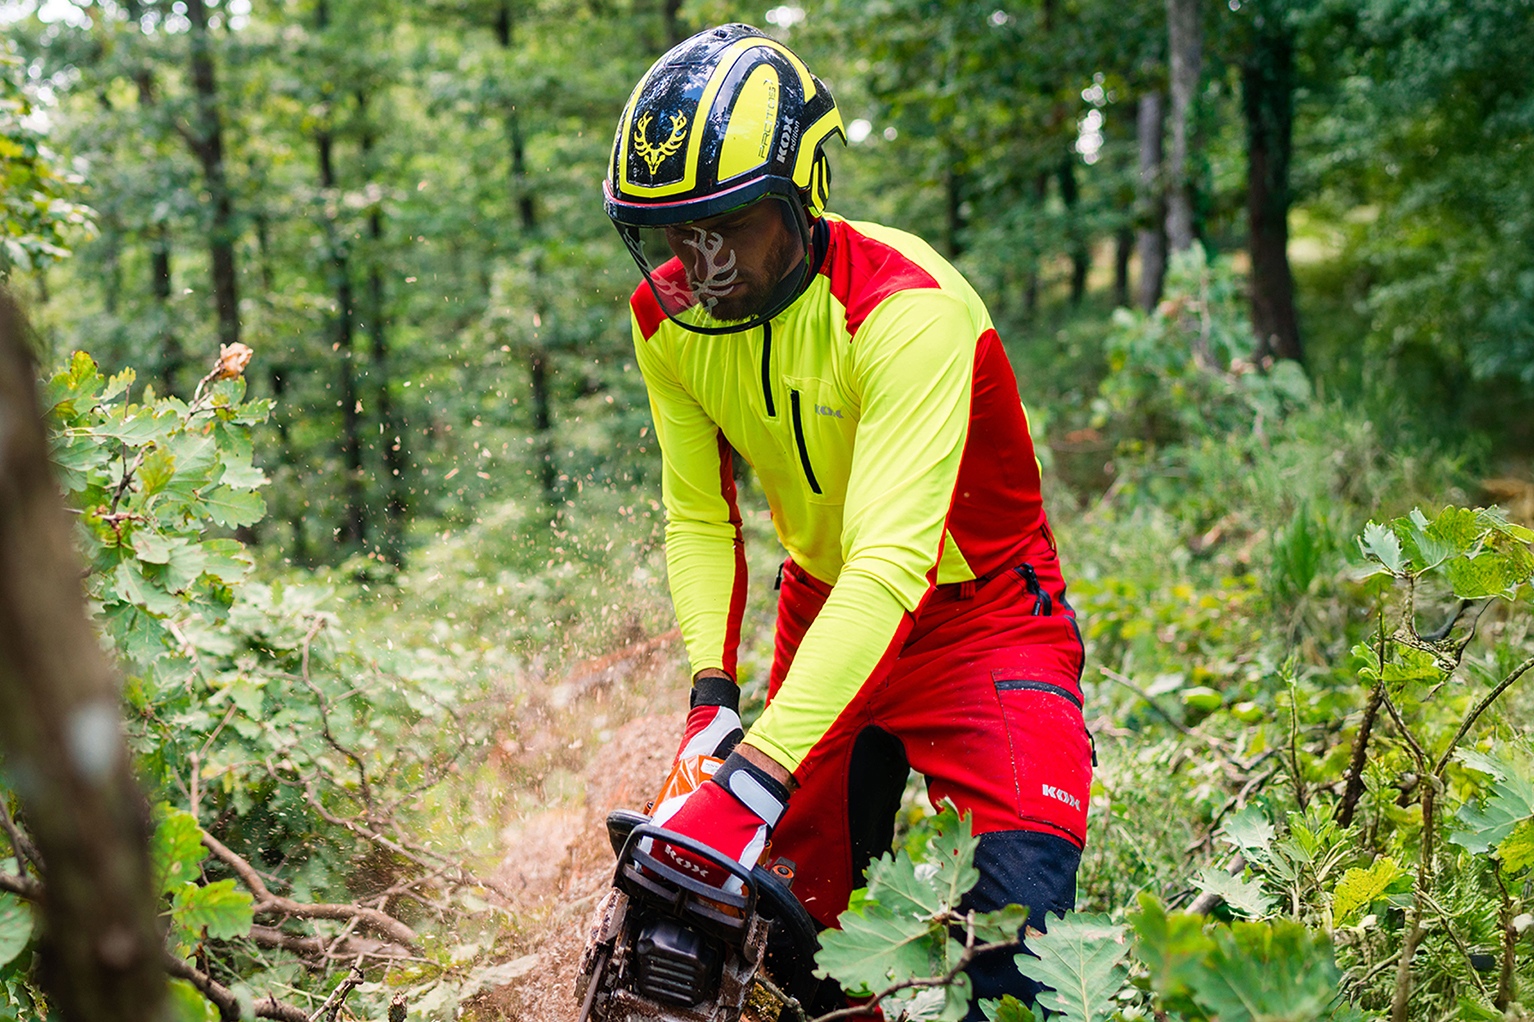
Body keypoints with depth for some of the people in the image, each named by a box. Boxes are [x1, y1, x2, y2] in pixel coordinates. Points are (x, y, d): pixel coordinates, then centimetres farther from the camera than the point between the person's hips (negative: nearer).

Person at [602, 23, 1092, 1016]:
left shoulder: (907, 307, -31)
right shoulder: (668, 317, -11)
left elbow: (893, 562, -40)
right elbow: (699, 516, -2)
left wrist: (753, 779, -46)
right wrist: (710, 691, -17)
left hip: (979, 613, -5)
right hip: (824, 611, 5)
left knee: (1020, 908, -22)